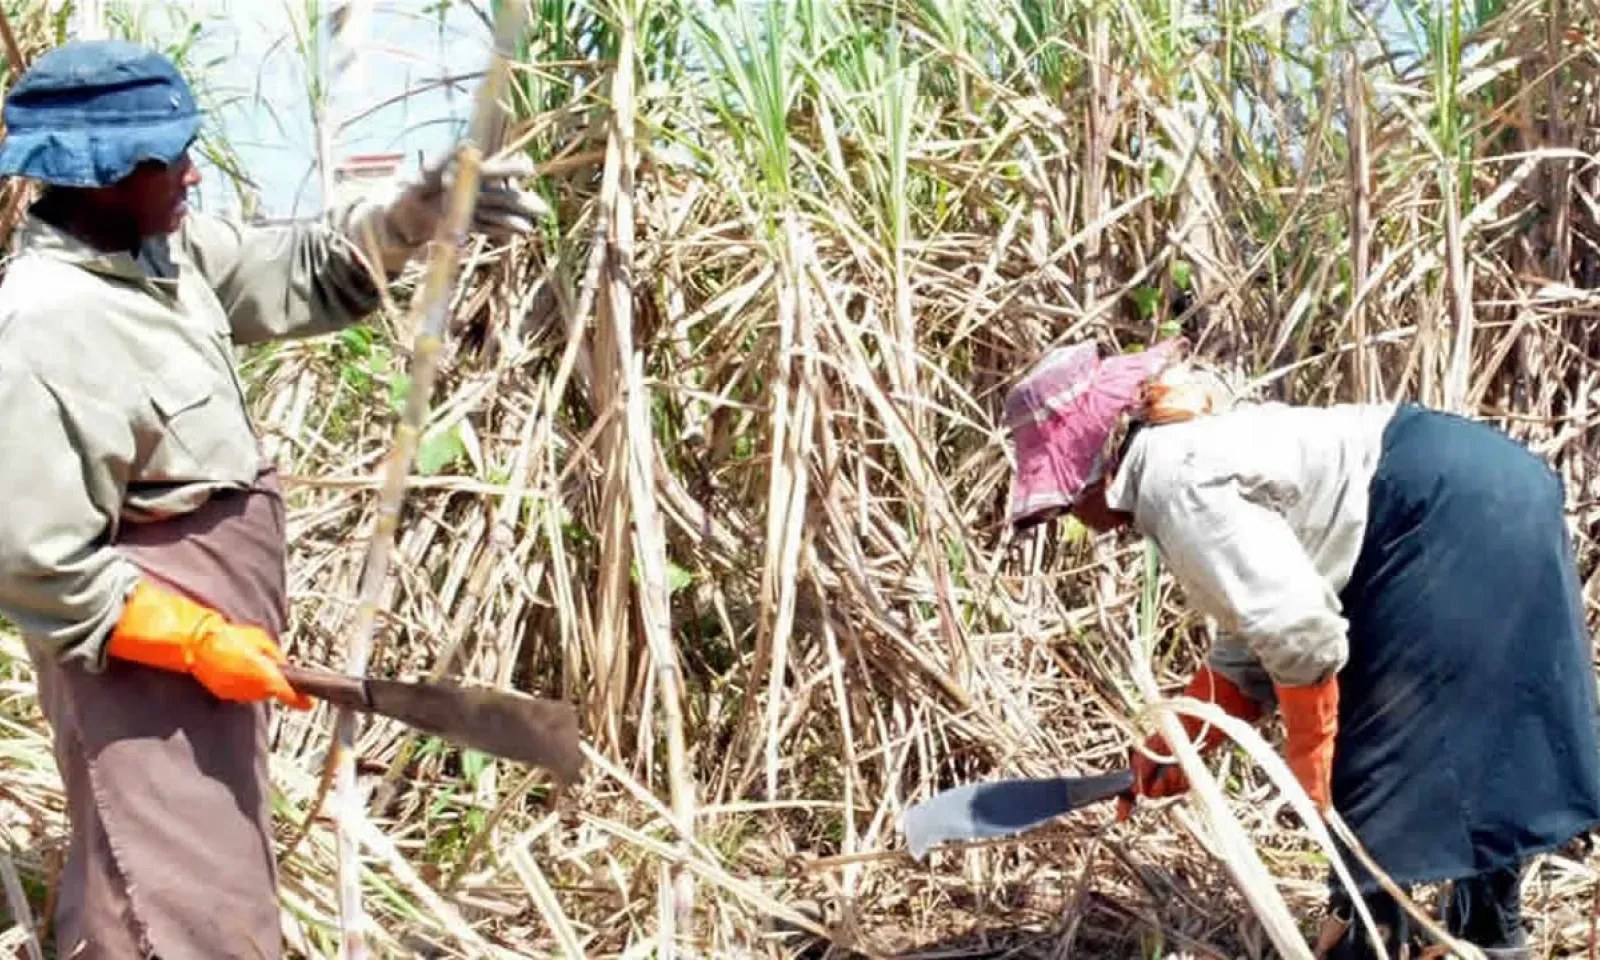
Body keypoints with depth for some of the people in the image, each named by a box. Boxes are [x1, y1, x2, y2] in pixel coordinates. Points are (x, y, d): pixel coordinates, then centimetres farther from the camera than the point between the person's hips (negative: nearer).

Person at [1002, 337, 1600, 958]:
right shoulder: (1194, 452, 15)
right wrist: (1174, 745, 13)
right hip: (1491, 499, 11)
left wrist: (1308, 765, -9)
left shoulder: (1177, 484, -17)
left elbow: (1299, 633, -22)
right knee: (1463, 740, 23)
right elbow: (1252, 641, 18)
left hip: (1455, 518, -11)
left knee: (1371, 756, -2)